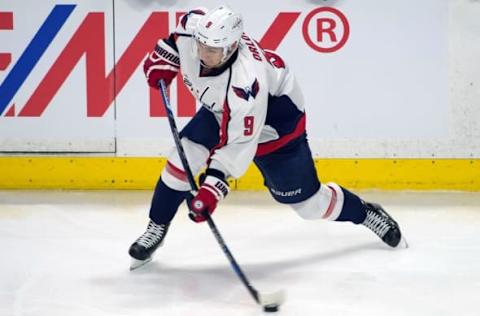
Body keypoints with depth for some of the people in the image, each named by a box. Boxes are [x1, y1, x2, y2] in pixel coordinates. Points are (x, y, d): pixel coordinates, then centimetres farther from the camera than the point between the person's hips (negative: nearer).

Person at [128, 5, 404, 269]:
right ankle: (156, 229, 4)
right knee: (183, 157, -12)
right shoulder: (194, 28, -27)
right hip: (221, 111, 6)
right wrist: (163, 58, -3)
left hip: (275, 123, -6)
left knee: (305, 199, 2)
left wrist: (213, 188, -42)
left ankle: (366, 213, 26)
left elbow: (239, 144, -38)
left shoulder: (245, 83, -44)